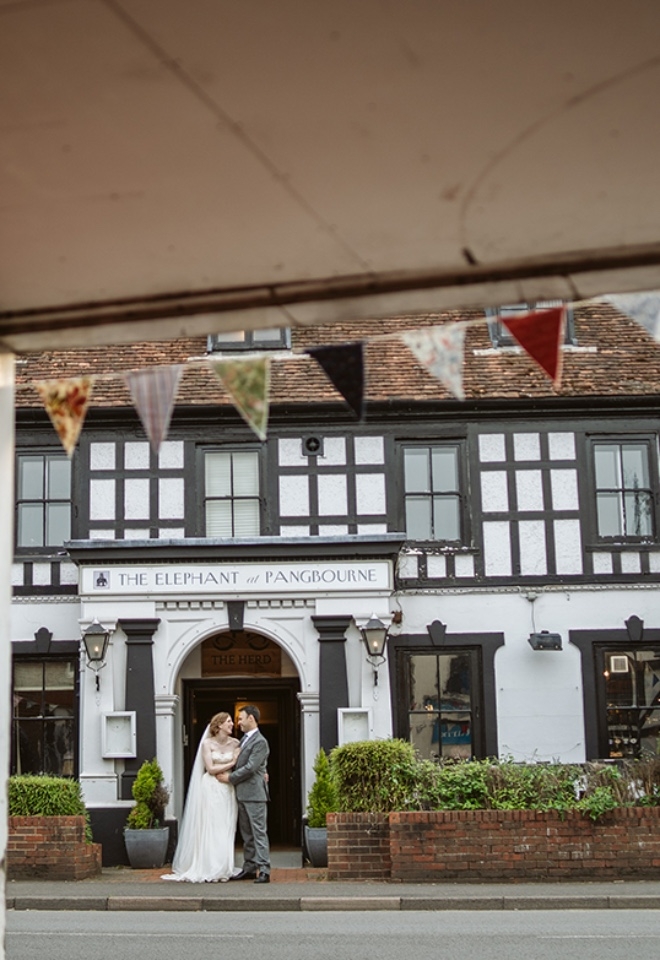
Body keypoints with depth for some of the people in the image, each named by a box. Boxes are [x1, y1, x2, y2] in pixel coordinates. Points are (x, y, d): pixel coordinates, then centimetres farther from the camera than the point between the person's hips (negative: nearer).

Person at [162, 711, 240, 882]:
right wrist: (231, 764, -7)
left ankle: (223, 869, 8)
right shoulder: (207, 743, -2)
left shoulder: (235, 743, 6)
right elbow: (210, 768, -7)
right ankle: (209, 871, 1)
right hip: (211, 790, -3)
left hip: (227, 791, 3)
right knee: (209, 829, -3)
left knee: (226, 831, 2)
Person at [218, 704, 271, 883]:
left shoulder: (260, 742, -12)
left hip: (254, 793, -9)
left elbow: (250, 767, -17)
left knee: (259, 832, -9)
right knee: (247, 834, 12)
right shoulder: (244, 739, 16)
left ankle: (264, 870, -10)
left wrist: (229, 778, -10)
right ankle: (249, 868, 17)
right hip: (242, 794, 9)